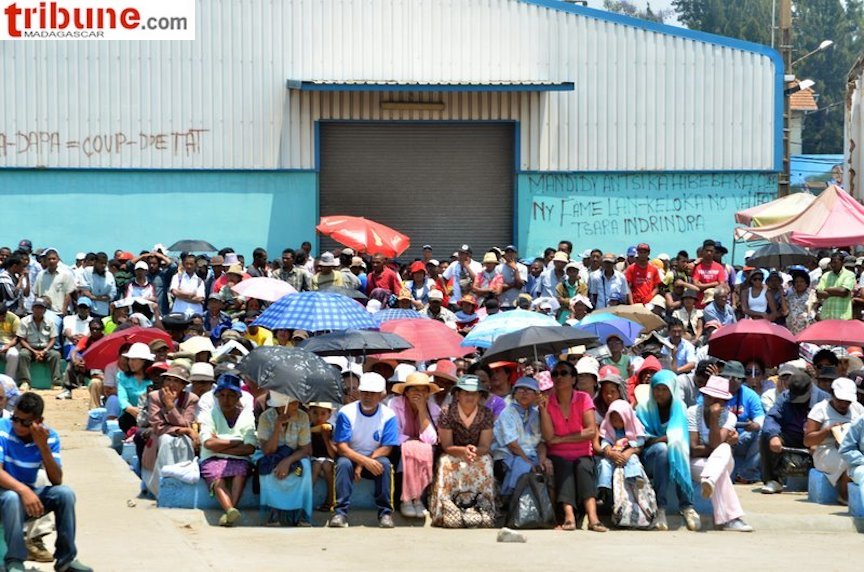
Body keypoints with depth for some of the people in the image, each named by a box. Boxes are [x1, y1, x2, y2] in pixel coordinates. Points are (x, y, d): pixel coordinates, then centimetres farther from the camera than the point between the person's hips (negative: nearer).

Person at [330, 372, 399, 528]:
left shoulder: (388, 416, -9)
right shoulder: (346, 413, -13)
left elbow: (386, 448, -11)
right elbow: (341, 447, -17)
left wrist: (362, 465, -24)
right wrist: (365, 461, -32)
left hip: (374, 458, 1)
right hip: (351, 457, -1)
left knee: (385, 463, -31)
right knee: (343, 463, -33)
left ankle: (385, 512, -23)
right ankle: (340, 512, -32)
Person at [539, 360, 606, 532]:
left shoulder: (583, 399, 2)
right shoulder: (547, 402, 3)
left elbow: (591, 432, -10)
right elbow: (549, 438, -9)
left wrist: (561, 439, -11)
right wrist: (543, 409, -16)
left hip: (582, 455, 0)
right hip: (558, 456, 0)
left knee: (583, 467, -31)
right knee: (565, 468, -31)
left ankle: (592, 517, -48)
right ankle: (569, 515, -49)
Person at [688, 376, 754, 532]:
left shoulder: (729, 417, -4)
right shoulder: (693, 412, -8)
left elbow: (715, 444, -21)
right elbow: (693, 449, -16)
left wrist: (714, 417, -27)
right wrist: (725, 442, -14)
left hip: (722, 462, 2)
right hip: (697, 463, -2)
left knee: (724, 450, -32)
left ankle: (709, 481, -59)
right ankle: (730, 518, -46)